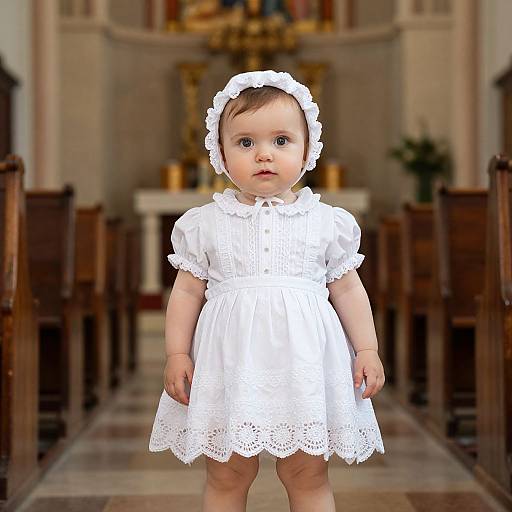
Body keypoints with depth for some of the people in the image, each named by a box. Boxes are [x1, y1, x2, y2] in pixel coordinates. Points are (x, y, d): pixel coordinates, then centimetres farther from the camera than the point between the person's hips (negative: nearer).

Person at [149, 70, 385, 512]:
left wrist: (367, 350, 4)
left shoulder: (328, 222, 4)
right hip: (230, 364, 0)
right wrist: (177, 354, 0)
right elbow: (187, 292, 6)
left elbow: (347, 290, 8)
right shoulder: (204, 223, 3)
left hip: (303, 361, 0)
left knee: (308, 476, 8)